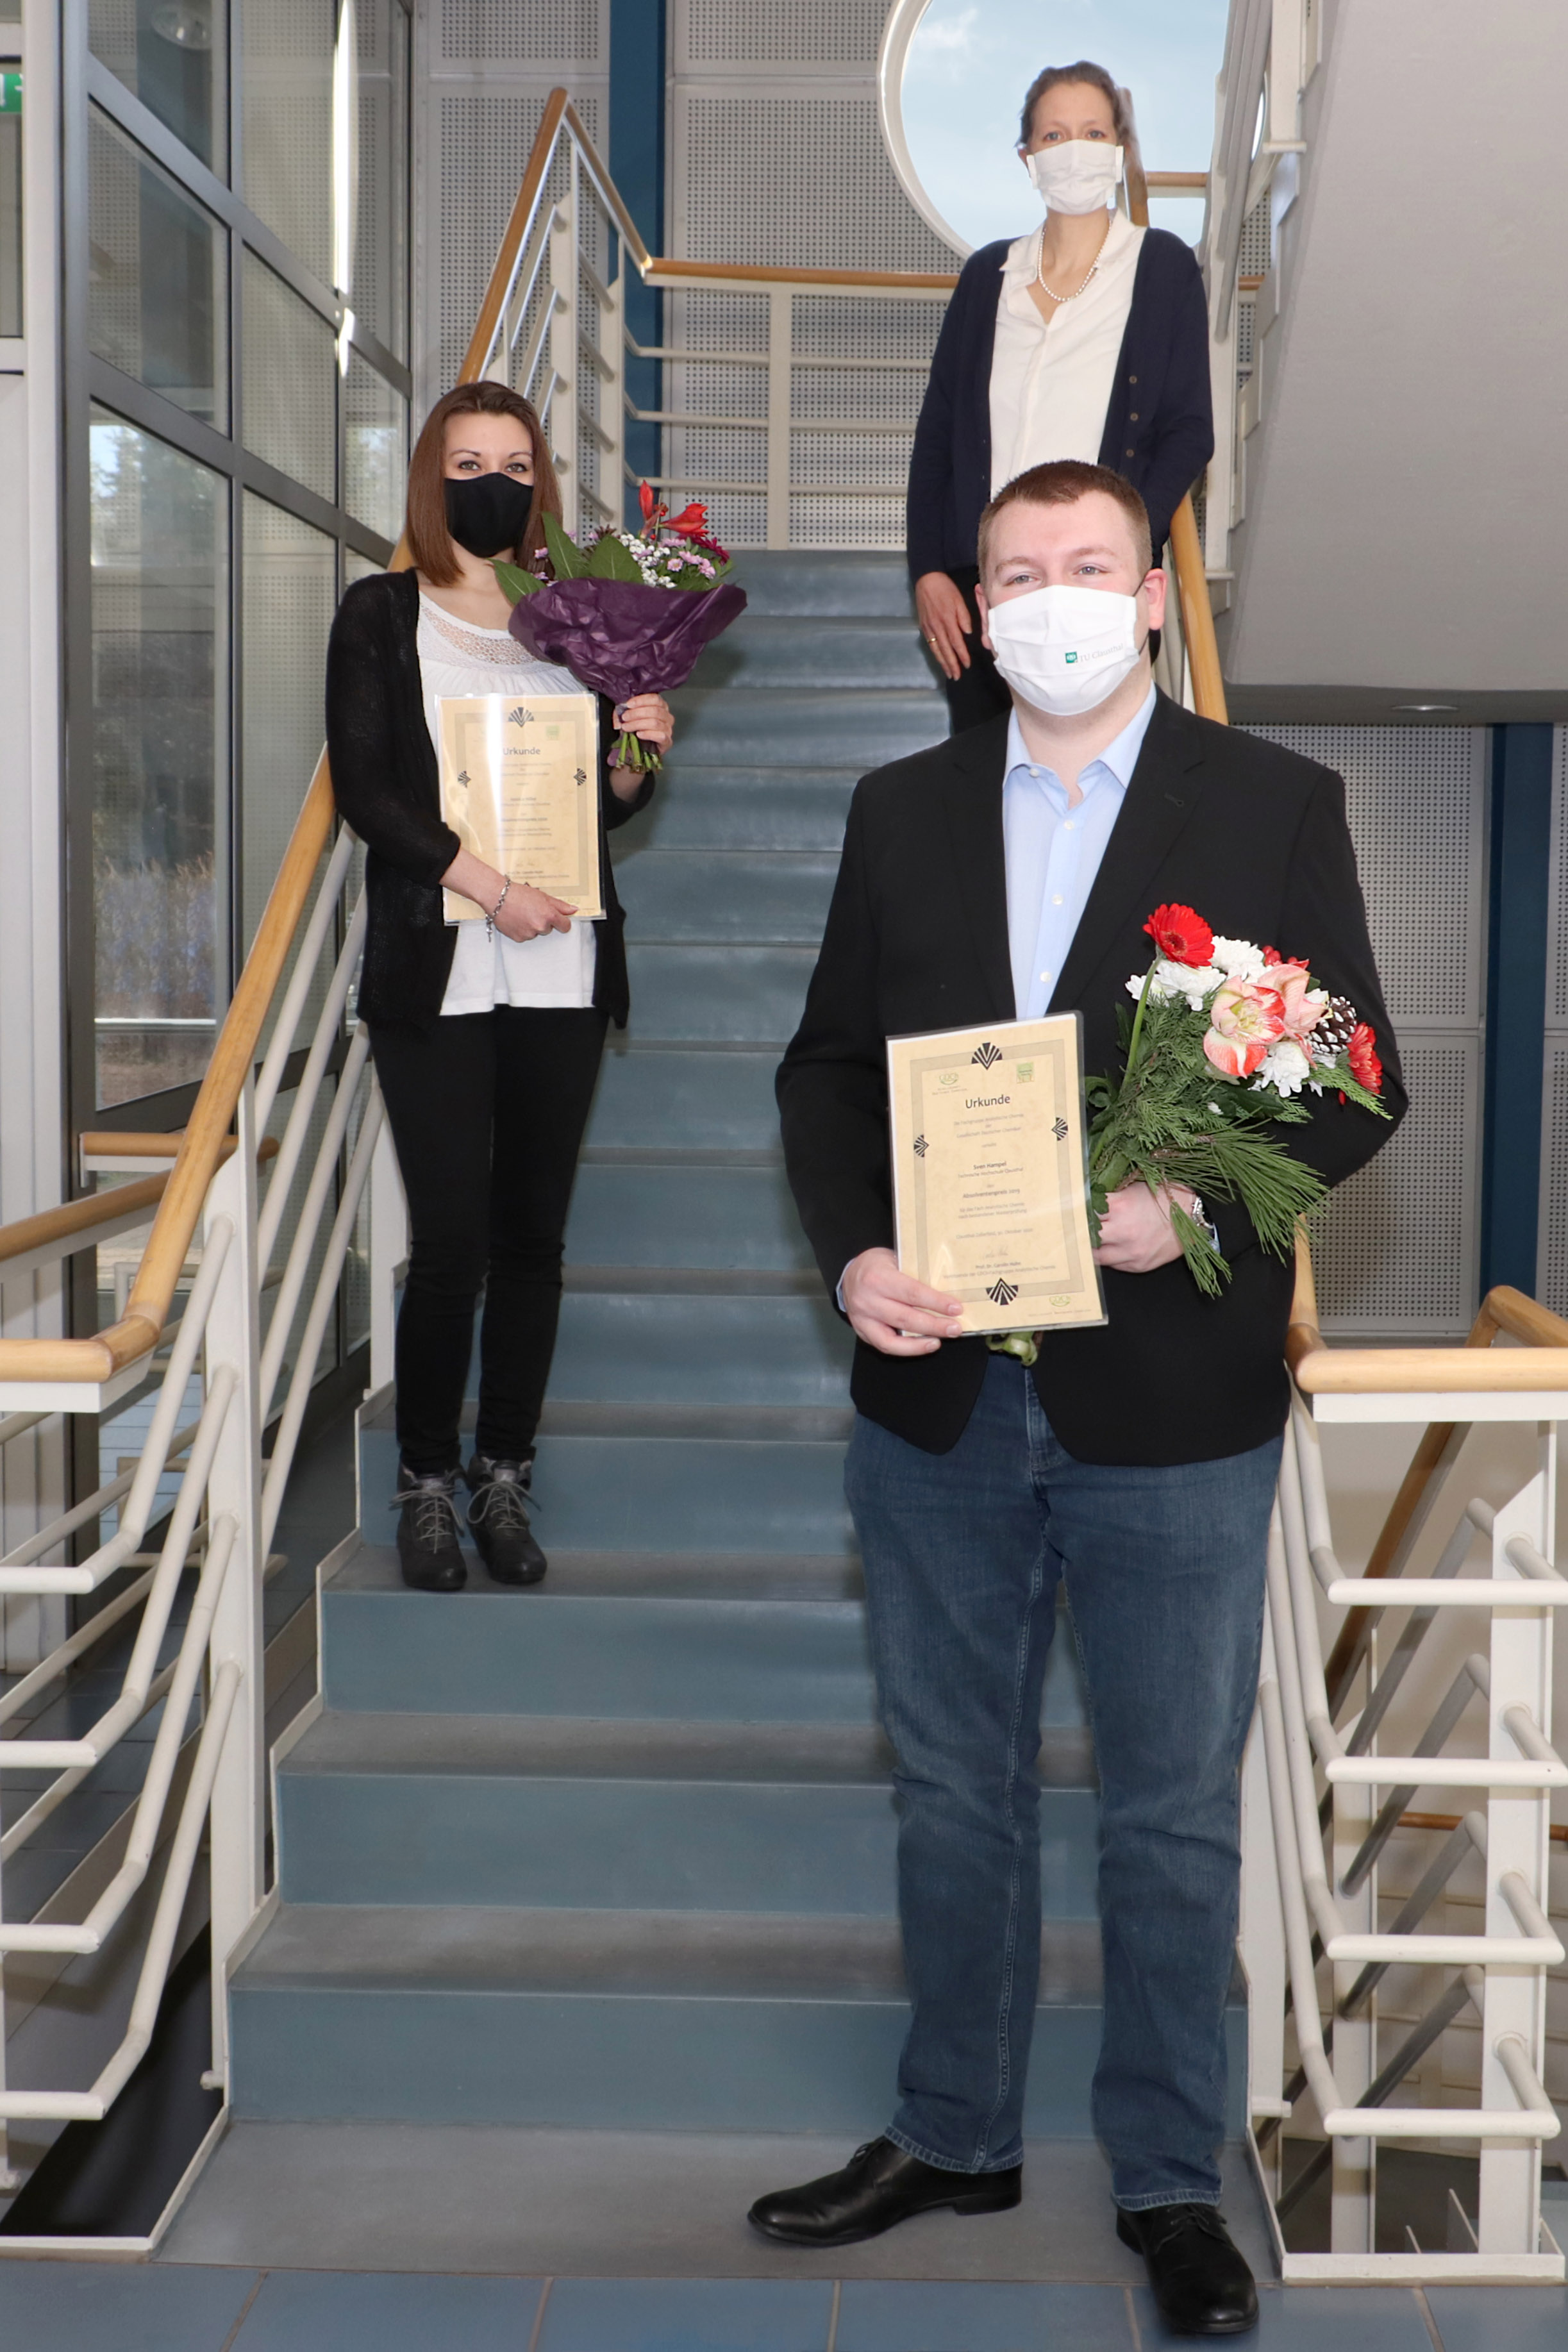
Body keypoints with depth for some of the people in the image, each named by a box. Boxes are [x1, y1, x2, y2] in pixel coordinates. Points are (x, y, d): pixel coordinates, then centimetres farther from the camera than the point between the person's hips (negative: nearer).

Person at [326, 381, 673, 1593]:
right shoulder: (382, 615, 5)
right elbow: (365, 789, -5)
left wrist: (637, 754, -5)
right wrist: (485, 882, -15)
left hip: (562, 968, 3)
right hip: (436, 974, -3)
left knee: (534, 1233, 4)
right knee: (450, 1240, -5)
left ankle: (504, 1480, 15)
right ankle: (428, 1482, 11)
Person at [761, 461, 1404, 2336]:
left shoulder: (1274, 806, -2)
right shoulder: (903, 810, 7)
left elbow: (1356, 1082, -3)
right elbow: (829, 1065, 9)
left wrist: (1200, 1201, -21)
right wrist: (851, 1252, -8)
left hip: (1171, 1402, -3)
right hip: (941, 1392, 3)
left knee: (1172, 1816, 10)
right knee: (953, 1790, 17)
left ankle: (1167, 2178, 28)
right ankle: (953, 2134, 35)